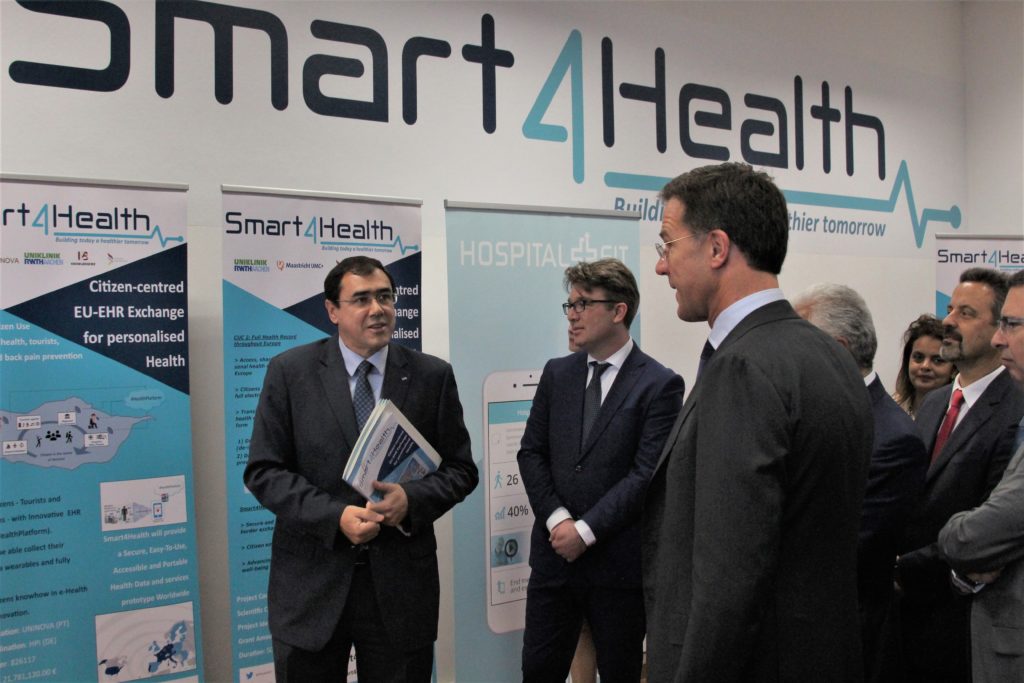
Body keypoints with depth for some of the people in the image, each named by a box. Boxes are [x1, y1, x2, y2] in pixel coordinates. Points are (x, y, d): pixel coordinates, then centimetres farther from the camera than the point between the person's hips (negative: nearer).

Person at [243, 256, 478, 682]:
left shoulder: (433, 376, 1)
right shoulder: (290, 371, -2)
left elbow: (459, 469, 4)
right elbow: (263, 471, -3)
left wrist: (413, 500, -16)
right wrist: (335, 515, -17)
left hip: (400, 585, 1)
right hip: (312, 584, 0)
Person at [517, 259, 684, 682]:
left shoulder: (659, 384, -9)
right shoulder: (556, 373, 6)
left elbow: (647, 473, -14)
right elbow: (531, 452, 5)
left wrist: (586, 531, -16)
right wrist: (556, 519, -9)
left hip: (618, 562, -3)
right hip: (555, 552, 4)